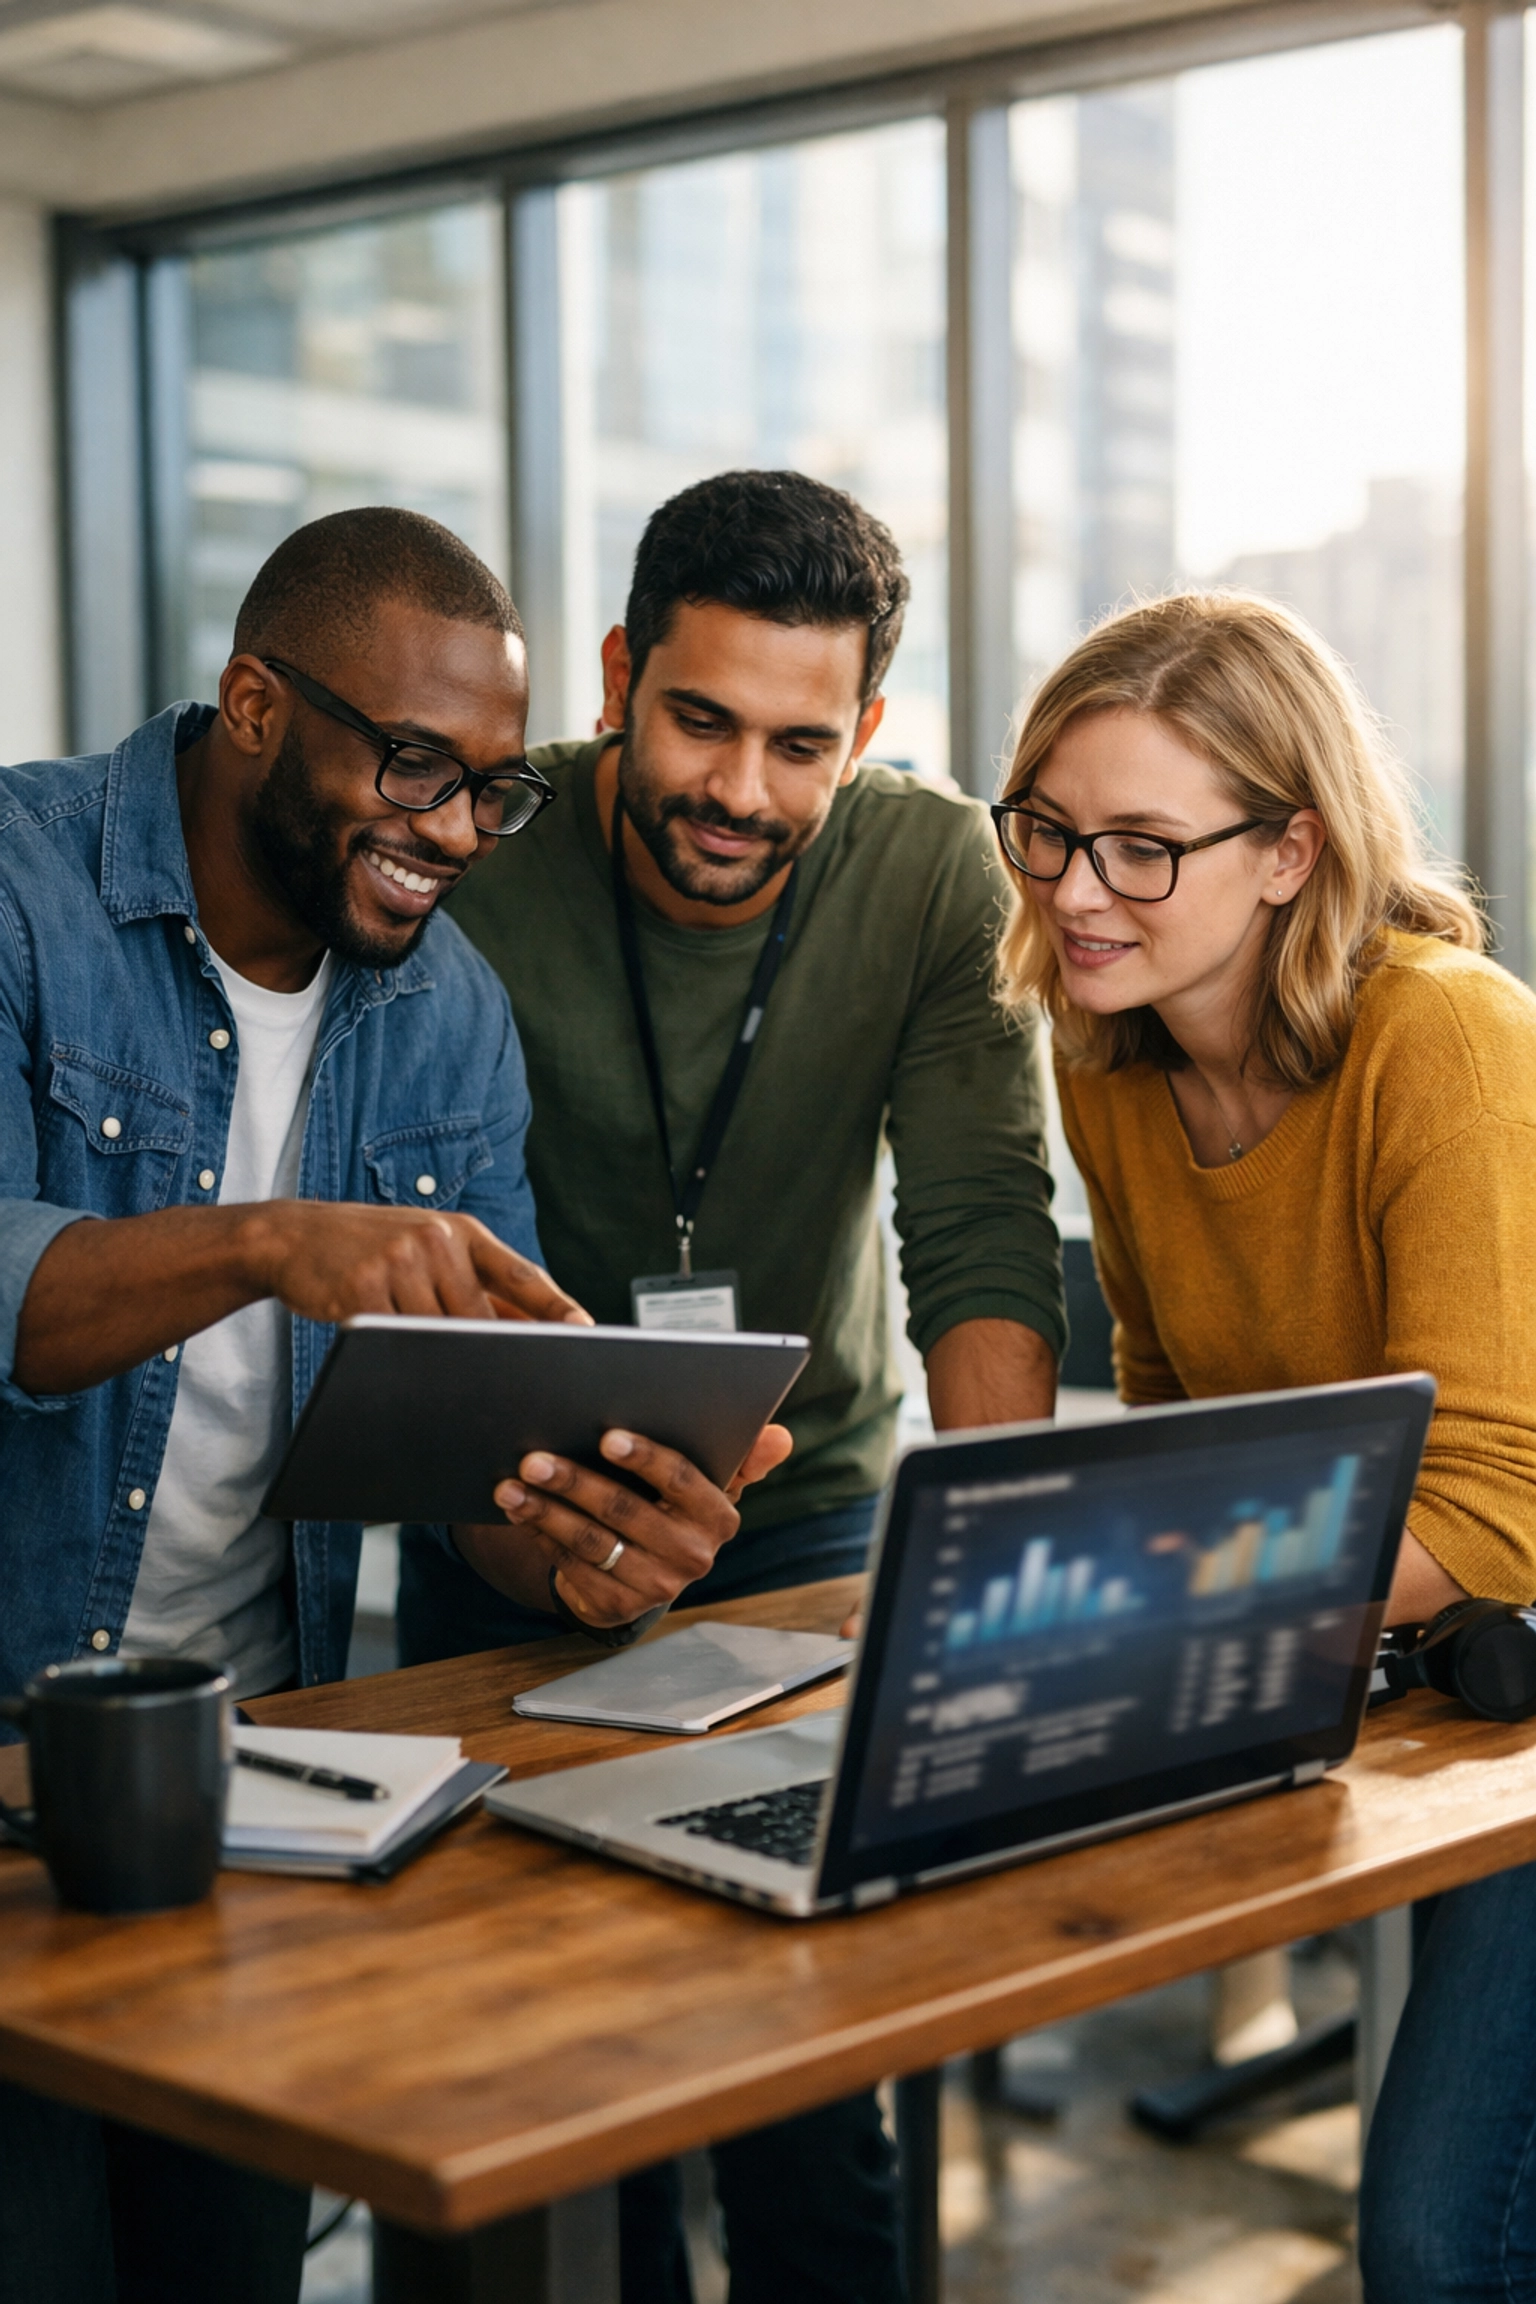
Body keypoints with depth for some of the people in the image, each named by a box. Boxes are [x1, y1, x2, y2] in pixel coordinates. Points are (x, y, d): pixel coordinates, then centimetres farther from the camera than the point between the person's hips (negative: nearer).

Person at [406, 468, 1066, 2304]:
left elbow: (983, 1236, -16)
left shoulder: (930, 870, -13)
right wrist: (531, 1499, -39)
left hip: (811, 1515, 1)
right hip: (517, 1531, 0)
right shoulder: (473, 863, -18)